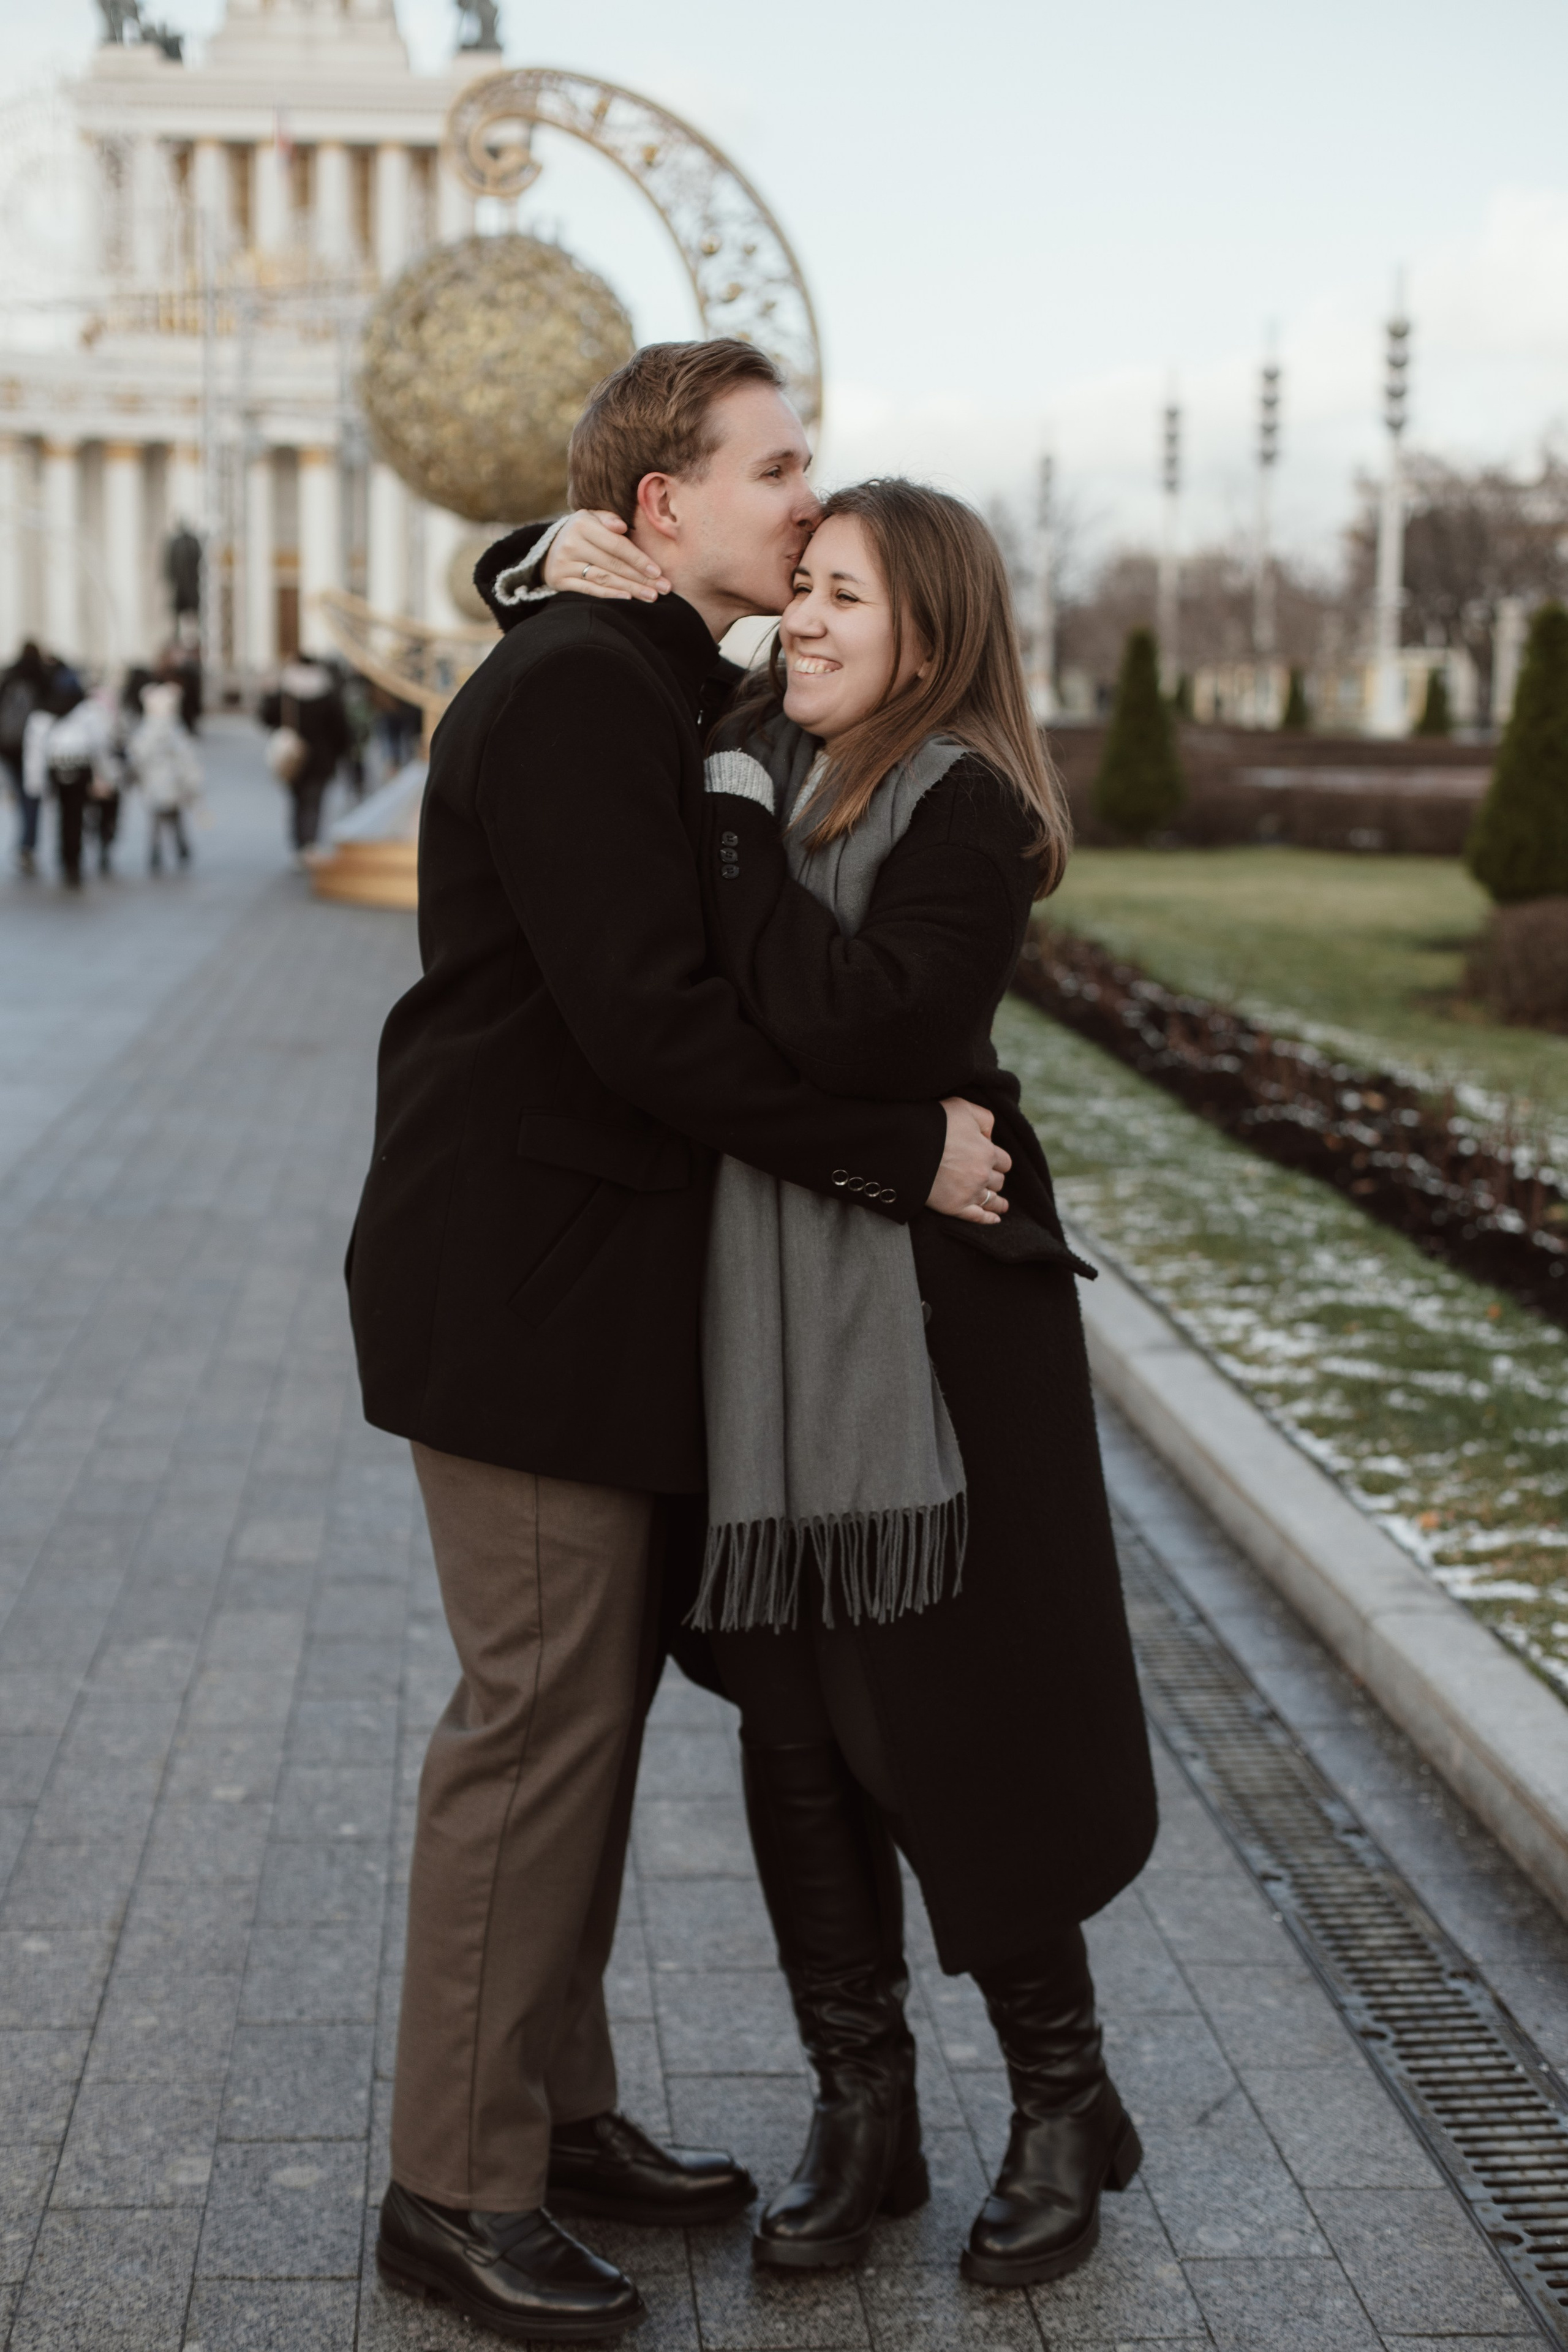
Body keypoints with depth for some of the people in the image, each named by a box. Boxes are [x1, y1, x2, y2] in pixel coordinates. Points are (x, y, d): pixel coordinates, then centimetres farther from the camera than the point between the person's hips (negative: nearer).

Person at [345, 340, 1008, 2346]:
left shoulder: (647, 692, 17)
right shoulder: (571, 691, -16)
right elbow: (645, 1020, -23)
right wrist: (897, 1150, -17)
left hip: (596, 1273, 10)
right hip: (518, 1281, -10)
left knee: (596, 1692, 15)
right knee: (542, 1713, -4)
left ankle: (557, 2113, 27)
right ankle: (455, 2190, 8)